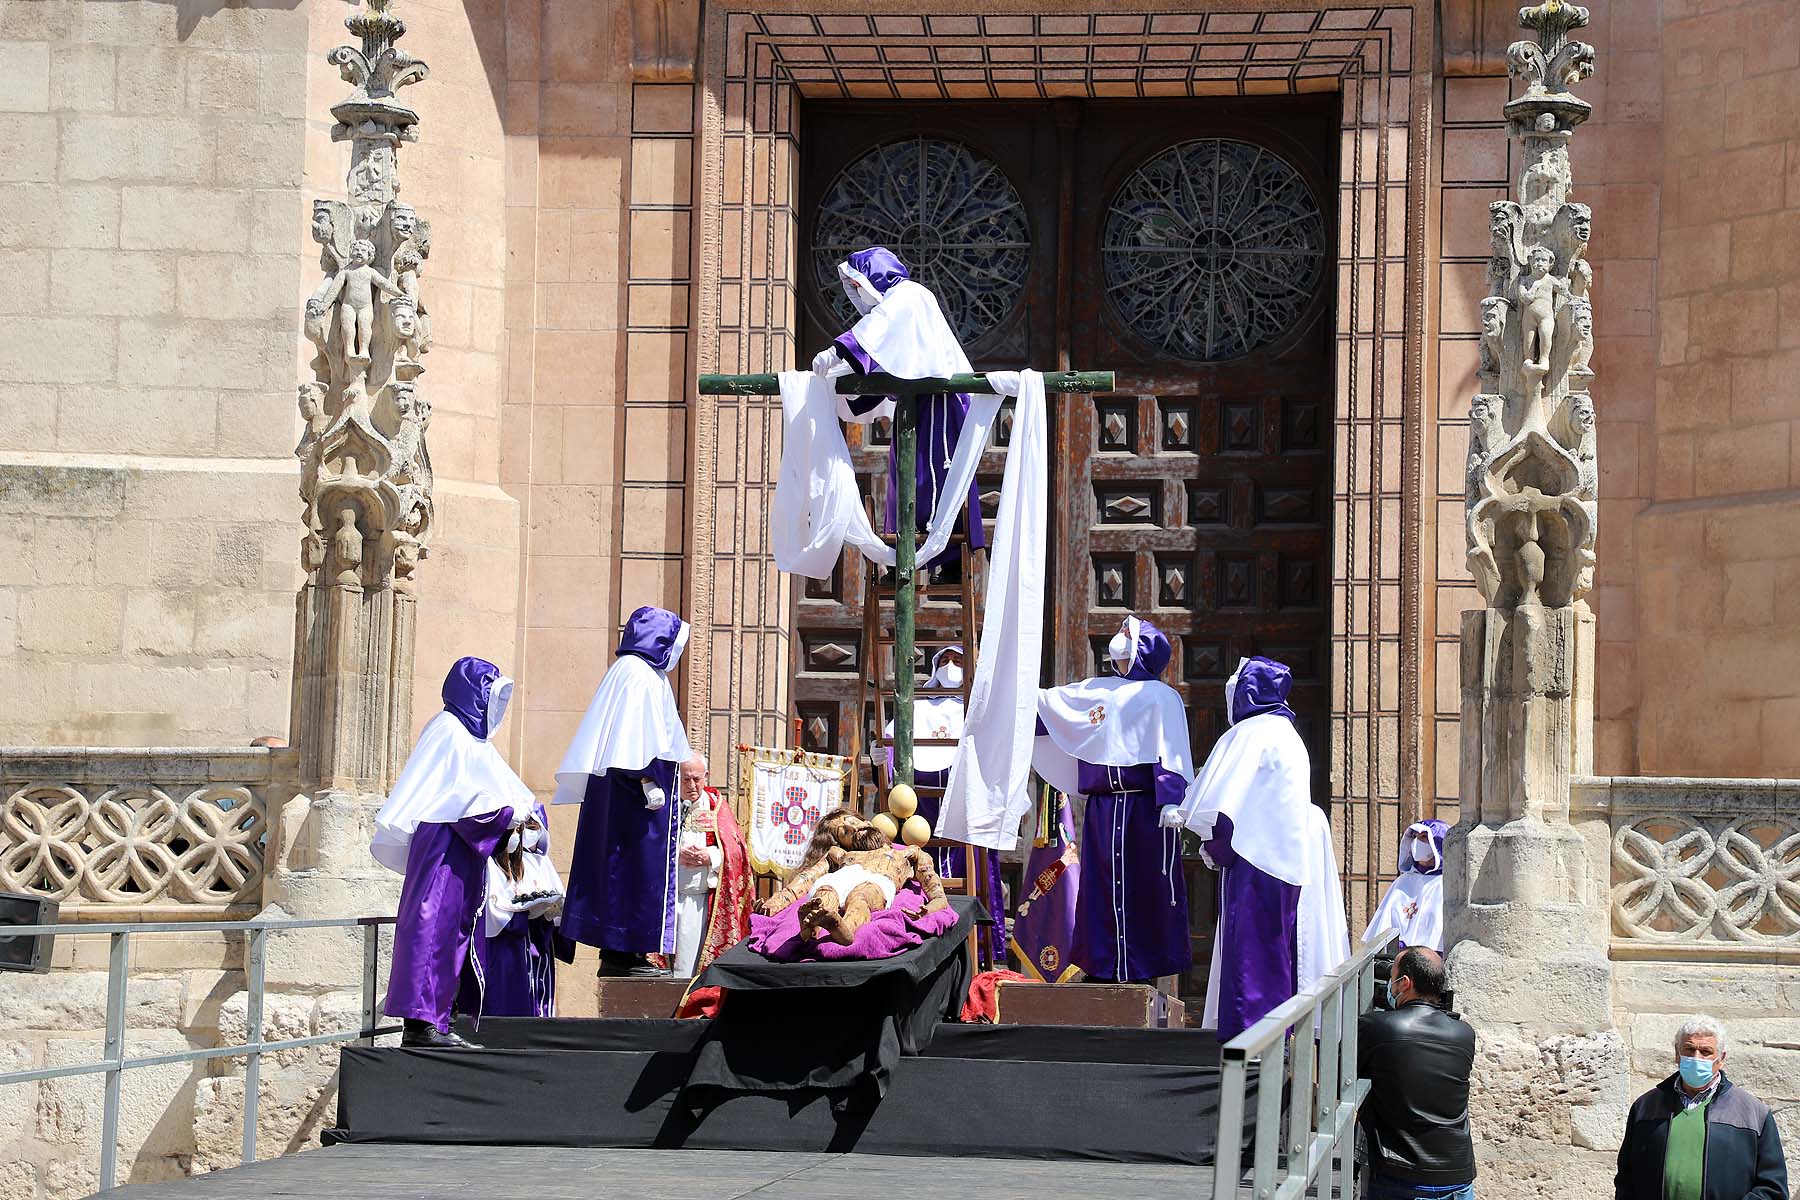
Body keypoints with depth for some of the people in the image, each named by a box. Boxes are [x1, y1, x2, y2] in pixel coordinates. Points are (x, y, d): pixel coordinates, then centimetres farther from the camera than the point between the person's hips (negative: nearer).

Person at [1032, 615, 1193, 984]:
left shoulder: (1159, 696, -2)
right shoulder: (1096, 691, 15)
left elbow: (1170, 752, -10)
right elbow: (1044, 705, 22)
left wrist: (1171, 801, -19)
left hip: (1145, 811, -6)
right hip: (1102, 811, 6)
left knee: (1147, 891, -2)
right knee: (1101, 886, 6)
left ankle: (1145, 964, 2)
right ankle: (1103, 965, 11)